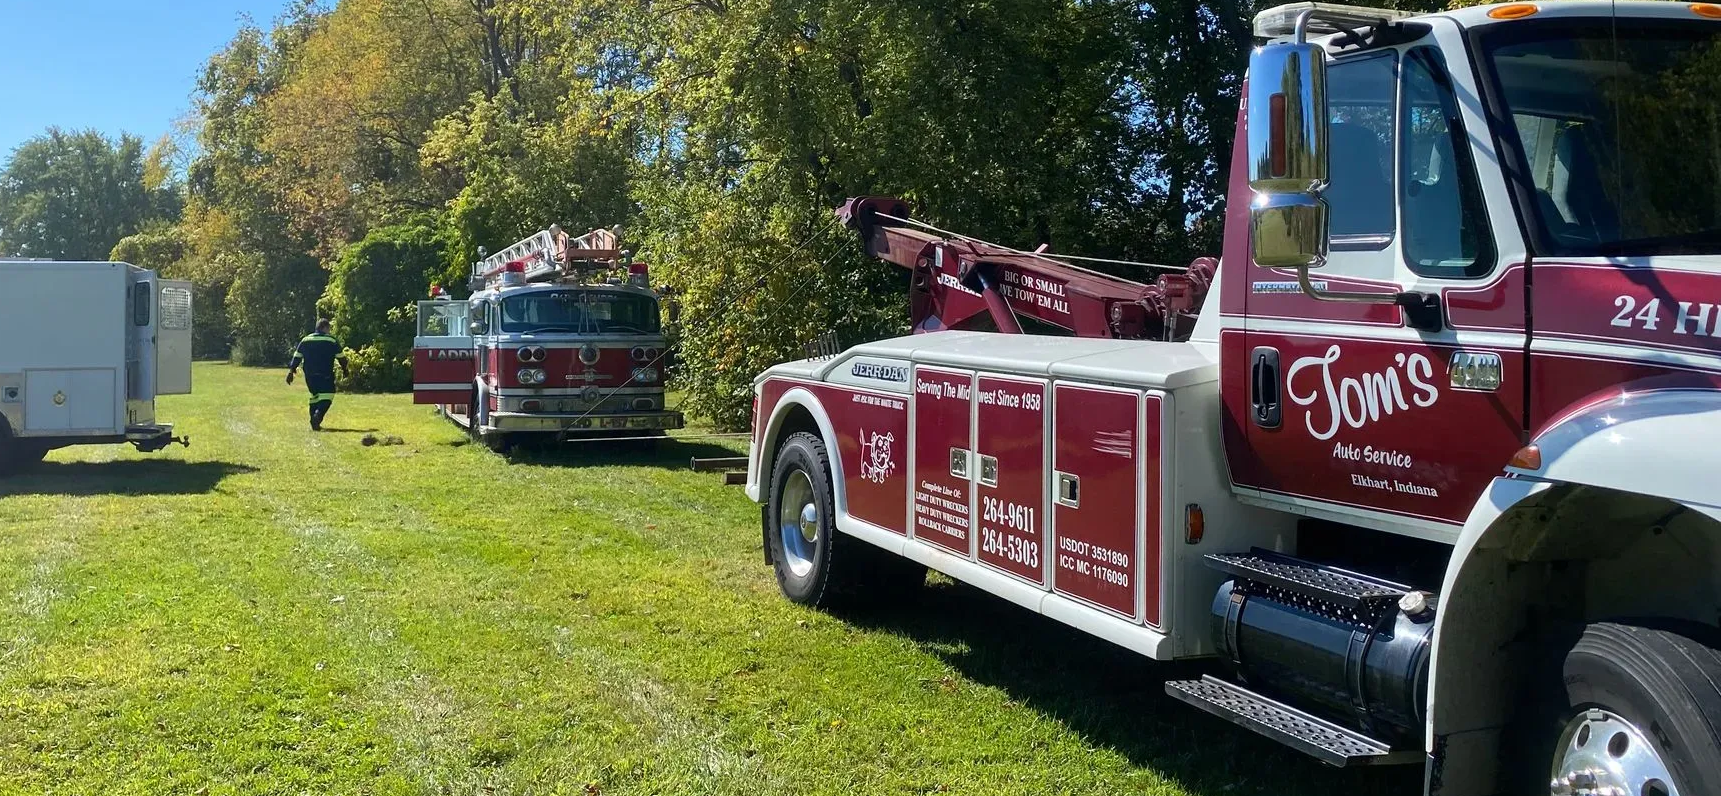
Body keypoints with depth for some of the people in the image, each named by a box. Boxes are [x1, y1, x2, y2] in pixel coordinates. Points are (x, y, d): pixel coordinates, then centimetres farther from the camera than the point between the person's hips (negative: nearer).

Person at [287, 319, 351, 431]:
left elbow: (297, 357, 8)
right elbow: (340, 357, 2)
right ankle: (318, 415, -29)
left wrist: (291, 371, 10)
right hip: (325, 375, -5)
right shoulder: (332, 340, -2)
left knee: (314, 396, 17)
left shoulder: (305, 340, 10)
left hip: (310, 375, 5)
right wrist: (344, 369, 17)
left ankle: (314, 422, 14)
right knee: (327, 397, -4)